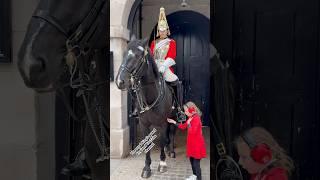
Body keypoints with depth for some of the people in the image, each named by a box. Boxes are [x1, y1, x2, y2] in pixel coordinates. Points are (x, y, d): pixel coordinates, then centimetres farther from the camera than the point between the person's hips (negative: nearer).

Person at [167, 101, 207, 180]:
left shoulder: (196, 119, -21)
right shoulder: (191, 118, 8)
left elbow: (192, 132, -26)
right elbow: (183, 126, 17)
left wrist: (189, 123, -20)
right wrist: (173, 122, 15)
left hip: (197, 144, -10)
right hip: (192, 143, 10)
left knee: (196, 163, -3)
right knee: (192, 160, 20)